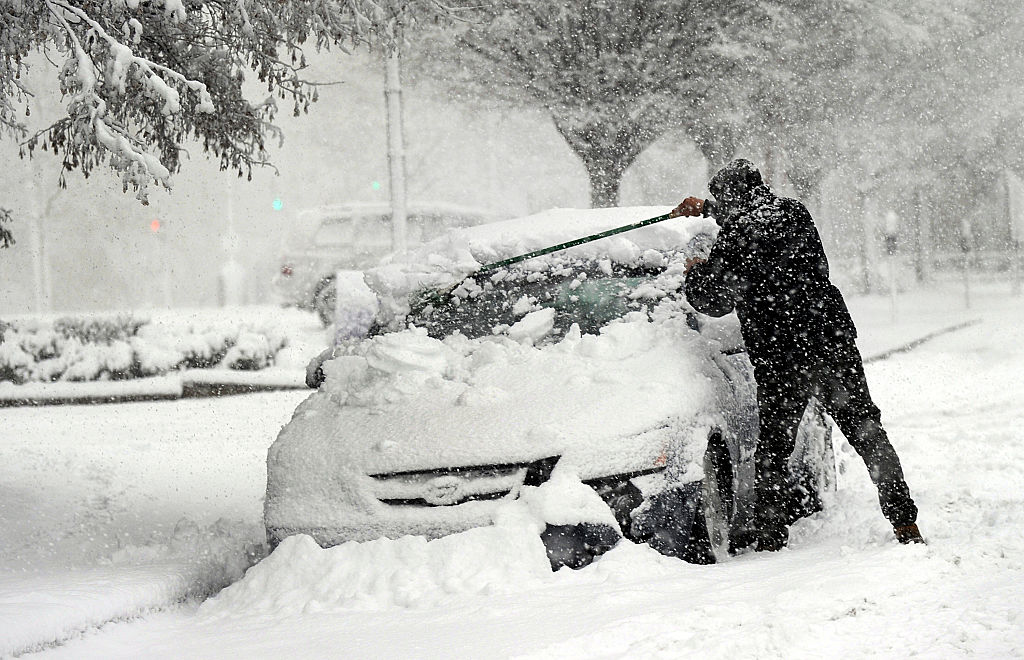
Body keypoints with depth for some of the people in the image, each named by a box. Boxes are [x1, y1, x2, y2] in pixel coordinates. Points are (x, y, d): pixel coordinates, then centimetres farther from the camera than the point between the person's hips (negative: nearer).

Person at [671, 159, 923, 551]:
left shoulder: (733, 242, -10)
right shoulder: (795, 214, 6)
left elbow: (714, 302, 2)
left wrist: (695, 273, 22)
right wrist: (706, 209, 39)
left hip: (780, 360, -4)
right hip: (834, 340, 4)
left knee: (773, 445, 12)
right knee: (867, 432, 9)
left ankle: (769, 530, 18)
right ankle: (905, 524, 6)